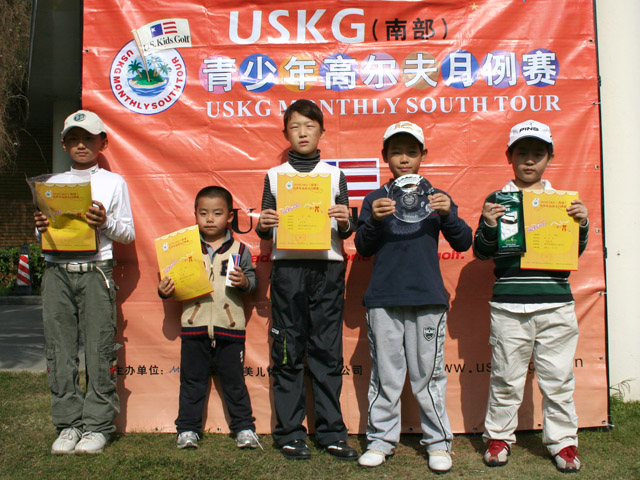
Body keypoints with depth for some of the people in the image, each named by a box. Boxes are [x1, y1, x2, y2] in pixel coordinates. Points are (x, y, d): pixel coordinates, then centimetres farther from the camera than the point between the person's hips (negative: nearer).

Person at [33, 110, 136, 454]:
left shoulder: (113, 182, 8)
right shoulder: (53, 184, 18)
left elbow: (128, 234, 5)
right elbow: (45, 233, 19)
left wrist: (106, 223, -13)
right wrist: (41, 229, -3)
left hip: (95, 271, -3)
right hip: (57, 271, 3)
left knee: (99, 350, -3)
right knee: (60, 351, 3)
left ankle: (97, 425, 7)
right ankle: (69, 424, 13)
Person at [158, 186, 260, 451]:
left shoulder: (239, 249, 3)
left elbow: (251, 278, 4)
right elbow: (175, 280, 10)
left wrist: (244, 282, -17)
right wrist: (165, 290, -9)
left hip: (229, 327, -1)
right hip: (194, 325, 1)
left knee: (234, 381, 9)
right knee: (192, 381, 11)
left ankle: (244, 428, 20)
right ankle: (188, 428, 23)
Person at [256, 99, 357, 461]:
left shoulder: (335, 175, 13)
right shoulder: (274, 176, 13)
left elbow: (345, 231, 9)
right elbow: (264, 230, 11)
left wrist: (345, 221, -13)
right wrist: (263, 224, -11)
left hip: (327, 267, 0)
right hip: (287, 267, 0)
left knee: (328, 350, 2)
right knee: (288, 351, 2)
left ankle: (332, 432, 11)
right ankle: (290, 433, 11)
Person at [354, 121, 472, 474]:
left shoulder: (437, 198, 10)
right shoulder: (375, 200, 9)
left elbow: (463, 243, 4)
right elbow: (363, 249, 3)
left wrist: (448, 214, -14)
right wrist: (375, 220, -15)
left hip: (428, 298, 0)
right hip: (383, 298, 1)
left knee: (428, 373, 4)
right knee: (385, 373, 6)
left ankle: (438, 441, 18)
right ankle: (381, 439, 19)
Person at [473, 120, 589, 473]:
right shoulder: (497, 200, 5)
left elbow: (575, 251, 12)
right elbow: (482, 252, 4)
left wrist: (582, 224, -5)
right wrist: (489, 226, -14)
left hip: (556, 302, 2)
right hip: (509, 304, -1)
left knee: (558, 378, 8)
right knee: (505, 376, 7)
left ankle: (562, 440, 24)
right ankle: (499, 435, 24)